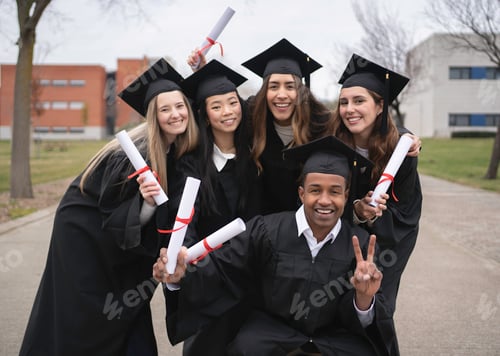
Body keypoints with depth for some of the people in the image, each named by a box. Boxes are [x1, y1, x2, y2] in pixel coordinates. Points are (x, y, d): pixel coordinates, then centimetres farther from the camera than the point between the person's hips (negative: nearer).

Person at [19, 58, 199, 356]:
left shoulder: (181, 147, -7)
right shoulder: (134, 152, -28)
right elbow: (112, 216, -24)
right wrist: (146, 201, -40)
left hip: (120, 239, 7)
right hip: (85, 233, -7)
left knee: (128, 318, 11)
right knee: (87, 321, 0)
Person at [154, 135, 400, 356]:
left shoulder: (361, 245, -6)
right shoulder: (266, 231, -10)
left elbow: (360, 321, -6)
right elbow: (221, 266, -7)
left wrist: (364, 298, -29)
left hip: (333, 336, 1)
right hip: (272, 327, -1)